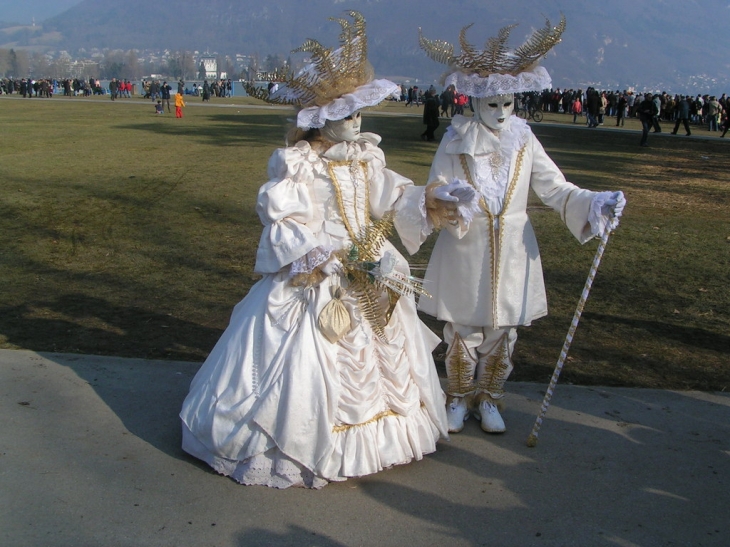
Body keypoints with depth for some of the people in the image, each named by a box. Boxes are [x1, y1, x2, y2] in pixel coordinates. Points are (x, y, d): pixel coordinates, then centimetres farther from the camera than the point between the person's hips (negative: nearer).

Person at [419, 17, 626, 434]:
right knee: (463, 334, 8)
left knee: (502, 336, 12)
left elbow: (556, 189, -1)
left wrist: (596, 204, -17)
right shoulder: (456, 142, -7)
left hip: (512, 255, 2)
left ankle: (489, 400, 32)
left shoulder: (524, 141, -1)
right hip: (465, 254, -2)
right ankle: (460, 399, 30)